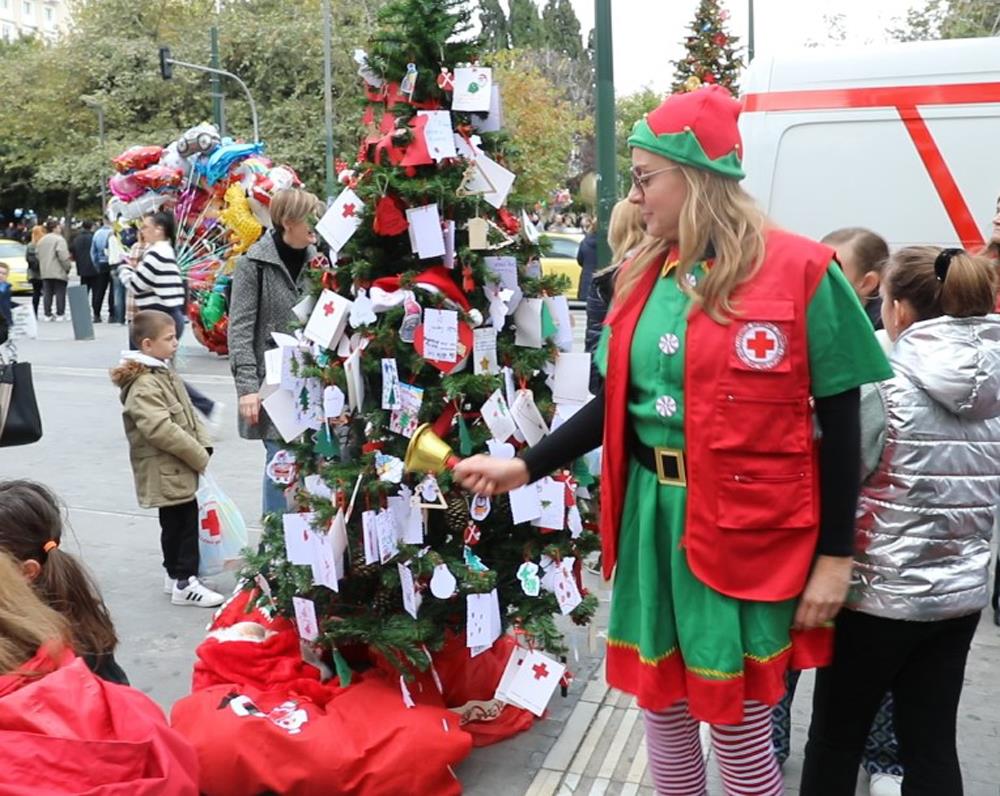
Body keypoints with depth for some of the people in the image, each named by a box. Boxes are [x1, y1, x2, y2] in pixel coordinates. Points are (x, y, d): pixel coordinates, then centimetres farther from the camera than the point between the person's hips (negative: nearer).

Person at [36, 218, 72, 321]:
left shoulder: (41, 240, 14)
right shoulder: (59, 239, -10)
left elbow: (38, 255, 15)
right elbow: (63, 255, -18)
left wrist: (42, 268, 20)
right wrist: (68, 266, -8)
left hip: (45, 272, 7)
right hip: (58, 271, -7)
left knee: (47, 293, 9)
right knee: (60, 293, -1)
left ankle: (48, 314, 10)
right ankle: (60, 314, -2)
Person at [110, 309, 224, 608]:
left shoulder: (165, 374, 11)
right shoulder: (143, 386, -20)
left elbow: (188, 414, 16)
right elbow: (161, 429, -28)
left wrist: (203, 445, 3)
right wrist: (199, 456, -21)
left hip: (181, 468, 9)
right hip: (166, 471, -9)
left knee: (186, 521, 16)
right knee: (179, 524, -2)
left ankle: (177, 574, 29)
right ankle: (184, 583, 8)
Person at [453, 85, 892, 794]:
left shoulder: (798, 271, -10)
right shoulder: (643, 274, 6)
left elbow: (840, 418, -7)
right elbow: (617, 402, 9)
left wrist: (835, 553, -7)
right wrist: (525, 467, 3)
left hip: (747, 526, -5)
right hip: (651, 515, 5)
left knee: (739, 723, 7)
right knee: (661, 703, 17)